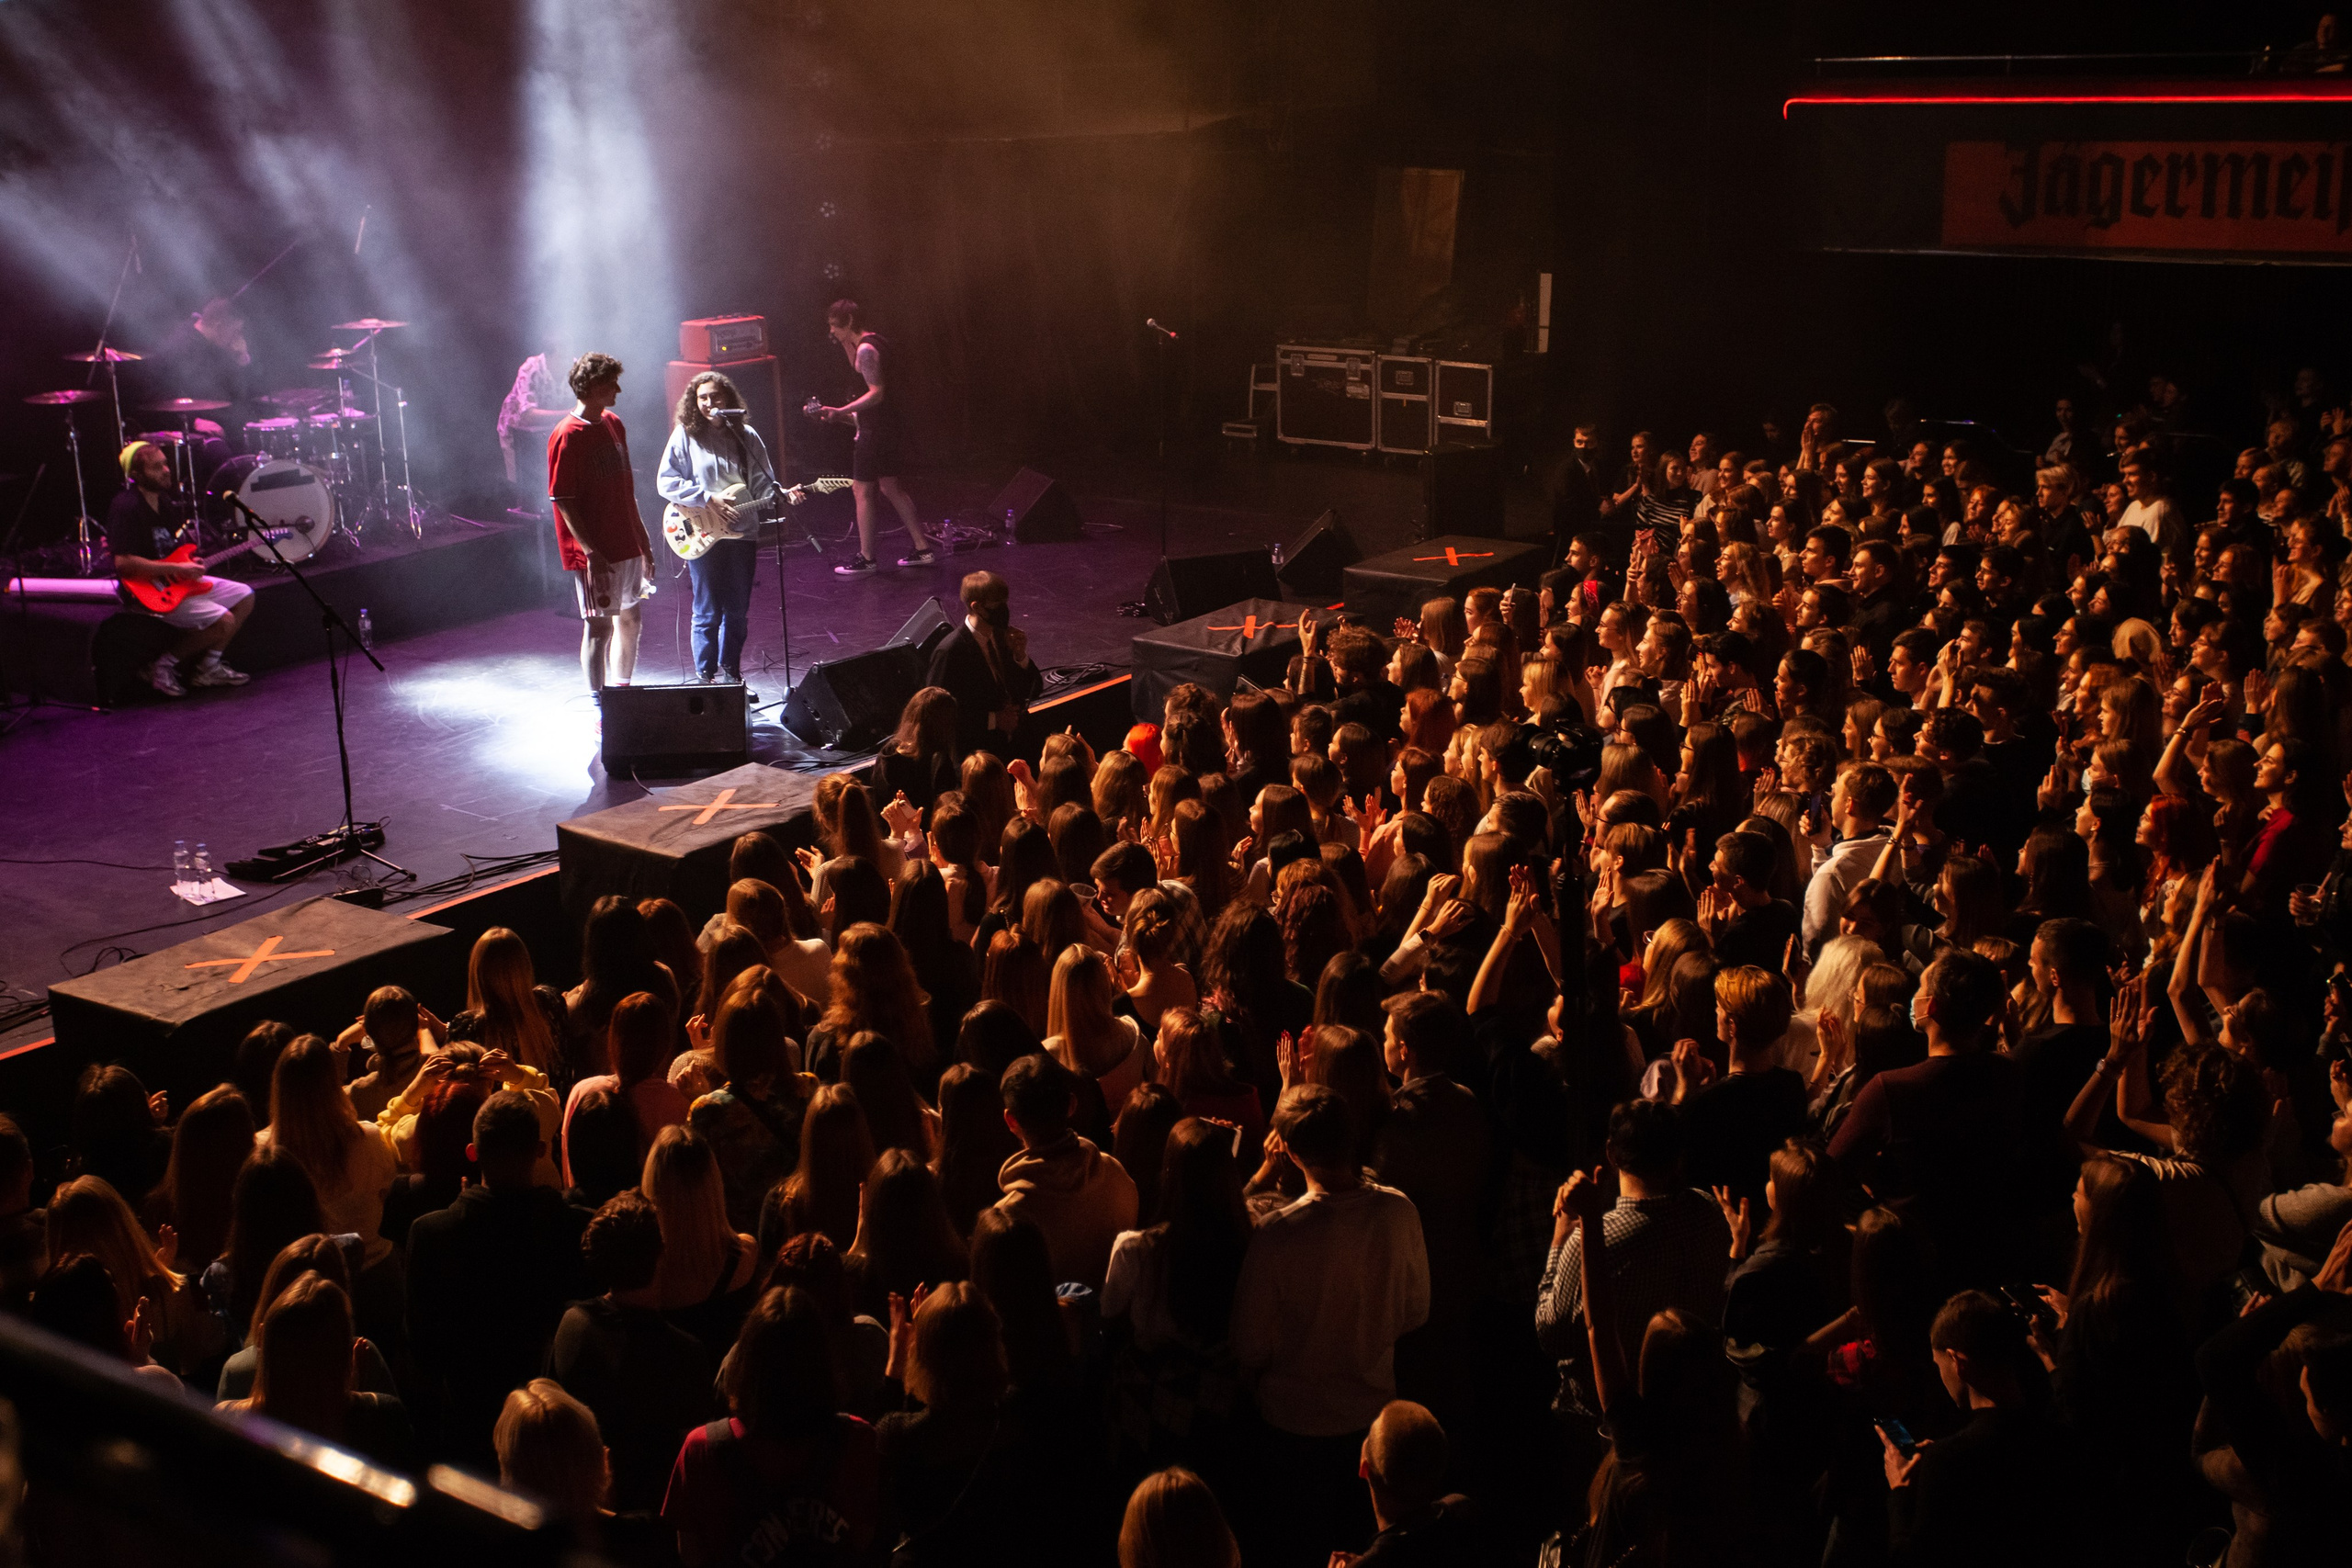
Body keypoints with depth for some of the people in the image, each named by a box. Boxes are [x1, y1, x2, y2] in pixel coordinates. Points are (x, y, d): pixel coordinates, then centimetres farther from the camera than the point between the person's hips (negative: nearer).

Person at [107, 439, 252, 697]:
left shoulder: (165, 500, 9)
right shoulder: (125, 508, -20)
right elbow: (123, 562, -28)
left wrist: (192, 563, 2)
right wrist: (176, 569, -24)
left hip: (176, 581, 10)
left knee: (244, 597, 8)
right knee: (224, 621, -21)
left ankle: (208, 667, 12)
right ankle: (165, 665, -5)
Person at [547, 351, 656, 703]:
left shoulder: (614, 424, 11)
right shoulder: (567, 436, -14)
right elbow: (563, 502, -16)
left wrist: (644, 542, 18)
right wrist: (591, 553, -22)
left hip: (627, 546, 8)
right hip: (596, 554, -8)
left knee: (629, 619, 15)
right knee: (599, 625, -3)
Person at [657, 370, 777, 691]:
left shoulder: (746, 436, 6)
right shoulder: (685, 435, -2)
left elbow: (763, 483, 8)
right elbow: (666, 482, -6)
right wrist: (708, 500, -14)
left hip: (741, 533, 3)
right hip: (702, 535, -3)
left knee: (737, 612, 9)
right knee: (707, 613, 0)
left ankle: (730, 673, 23)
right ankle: (705, 676, 10)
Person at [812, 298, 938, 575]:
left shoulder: (866, 349, -18)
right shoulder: (875, 341, 12)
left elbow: (876, 393, -25)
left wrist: (841, 412, -30)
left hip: (876, 428, -10)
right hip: (892, 425, 10)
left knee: (862, 489, -2)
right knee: (890, 486, 18)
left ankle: (866, 558, 3)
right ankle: (923, 549, 19)